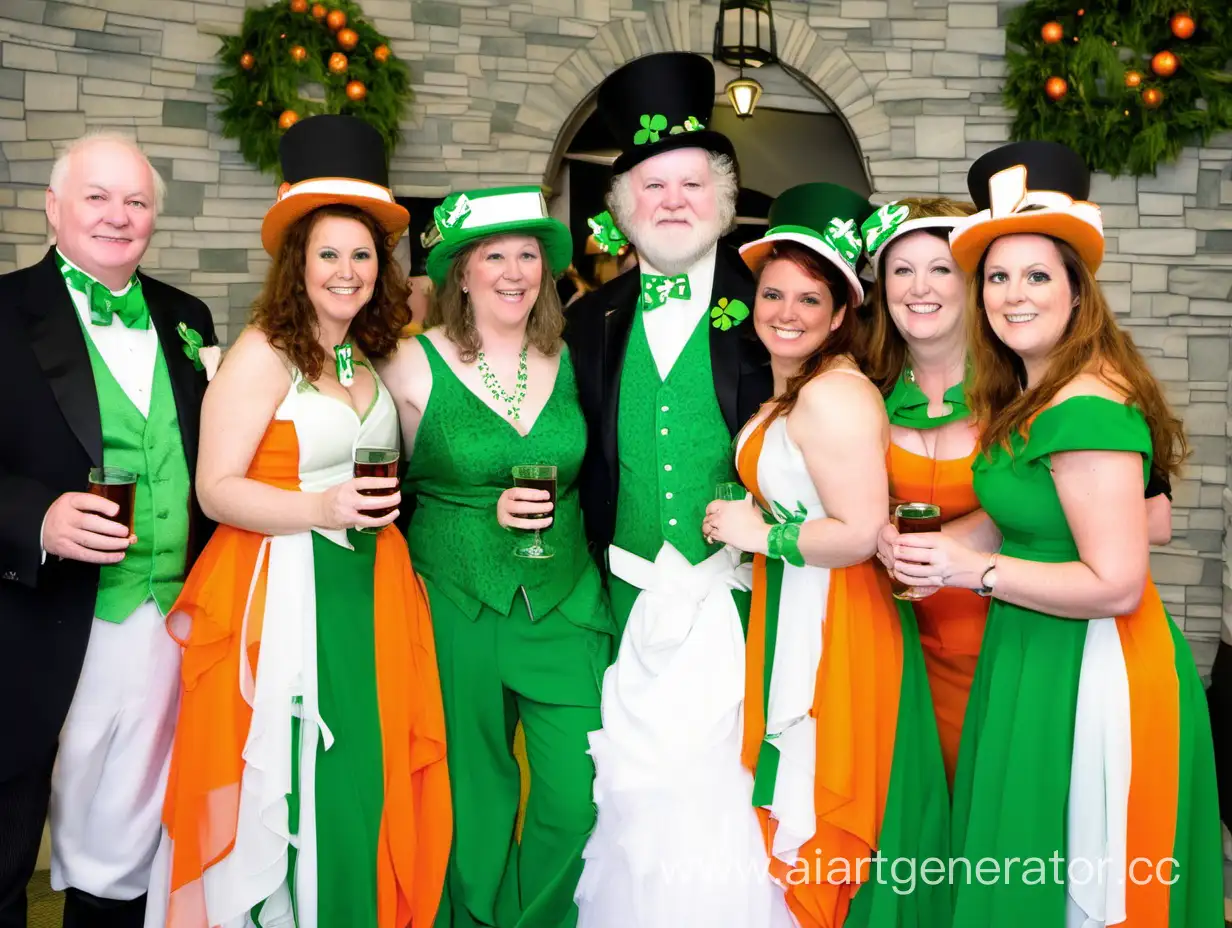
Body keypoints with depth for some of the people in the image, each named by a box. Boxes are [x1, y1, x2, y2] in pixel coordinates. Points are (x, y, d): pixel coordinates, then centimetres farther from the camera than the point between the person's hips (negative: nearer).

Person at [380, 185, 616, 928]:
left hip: (565, 606, 2)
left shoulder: (568, 361, 3)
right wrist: (489, 509, -8)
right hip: (458, 608, -2)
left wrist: (550, 510, -1)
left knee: (577, 795, 0)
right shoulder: (414, 365, -6)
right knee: (475, 795, 12)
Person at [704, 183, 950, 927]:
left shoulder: (833, 394, -20)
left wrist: (761, 534, -16)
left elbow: (861, 533, -25)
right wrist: (750, 523, 8)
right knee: (793, 798, 20)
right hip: (794, 614, 10)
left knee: (813, 815, 4)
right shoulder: (788, 387, 11)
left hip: (831, 623, -10)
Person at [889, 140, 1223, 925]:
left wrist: (973, 570, -19)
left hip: (1089, 673, -9)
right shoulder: (1029, 394, 7)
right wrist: (936, 550, 3)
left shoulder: (1088, 408, -22)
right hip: (1038, 657, 9)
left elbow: (1115, 586, -24)